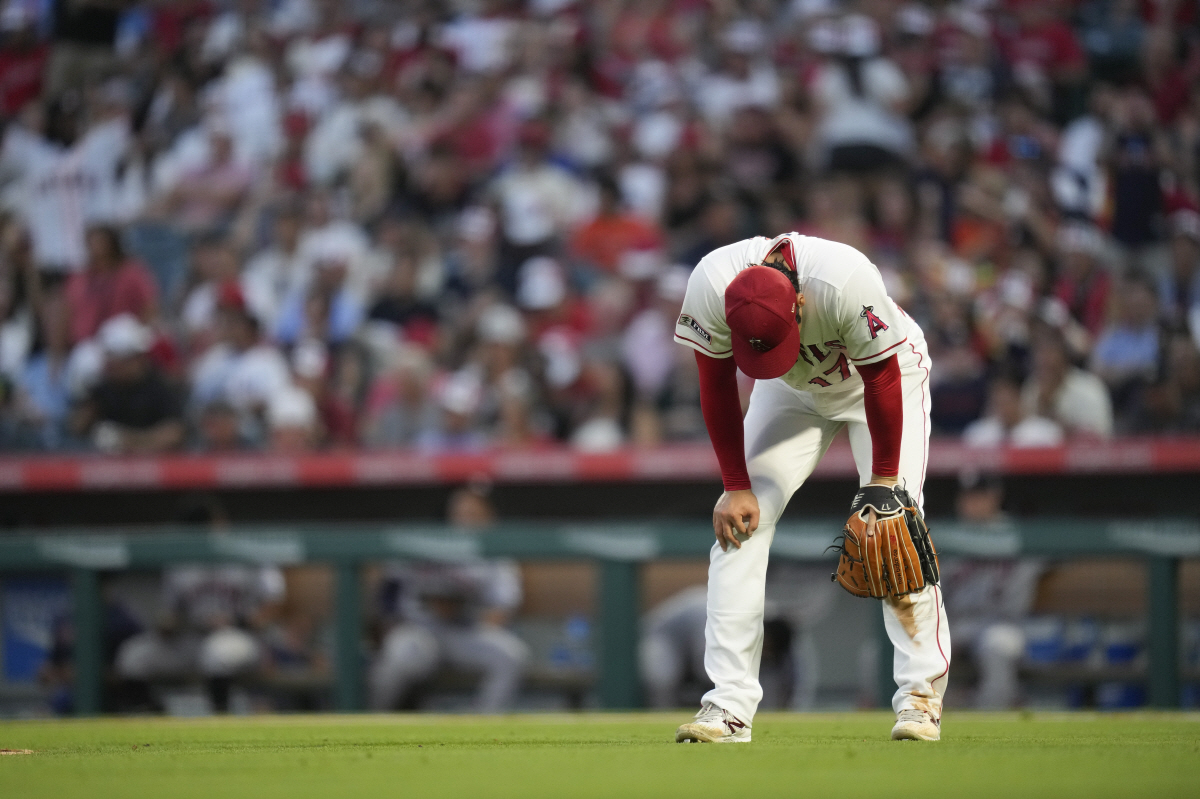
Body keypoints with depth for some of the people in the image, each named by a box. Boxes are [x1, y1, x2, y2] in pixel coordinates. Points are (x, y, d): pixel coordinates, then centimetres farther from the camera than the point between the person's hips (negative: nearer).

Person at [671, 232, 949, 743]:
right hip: (793, 393, 3)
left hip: (888, 374, -3)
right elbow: (718, 391, -16)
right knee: (739, 520, -10)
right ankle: (729, 705, -11)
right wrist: (736, 487, -14)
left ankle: (921, 692, -10)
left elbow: (882, 381, -26)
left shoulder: (846, 281, -41)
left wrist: (883, 482, -19)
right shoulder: (710, 286, -32)